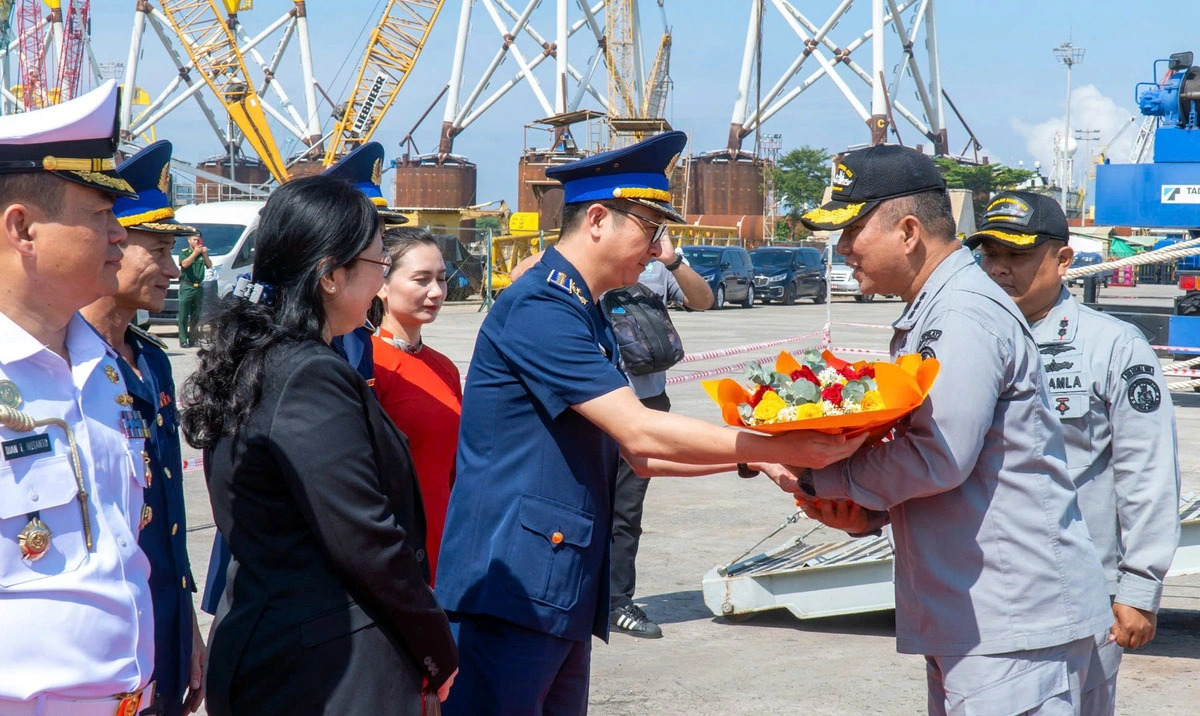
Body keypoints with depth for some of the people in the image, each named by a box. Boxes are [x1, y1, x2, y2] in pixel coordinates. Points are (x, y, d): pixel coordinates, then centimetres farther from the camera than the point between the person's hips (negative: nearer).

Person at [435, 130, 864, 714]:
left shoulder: (585, 317, 18)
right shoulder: (538, 309, -14)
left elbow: (638, 455, 18)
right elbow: (639, 433, -20)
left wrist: (754, 457, 8)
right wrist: (780, 448, -17)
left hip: (563, 595, 10)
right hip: (510, 589, -10)